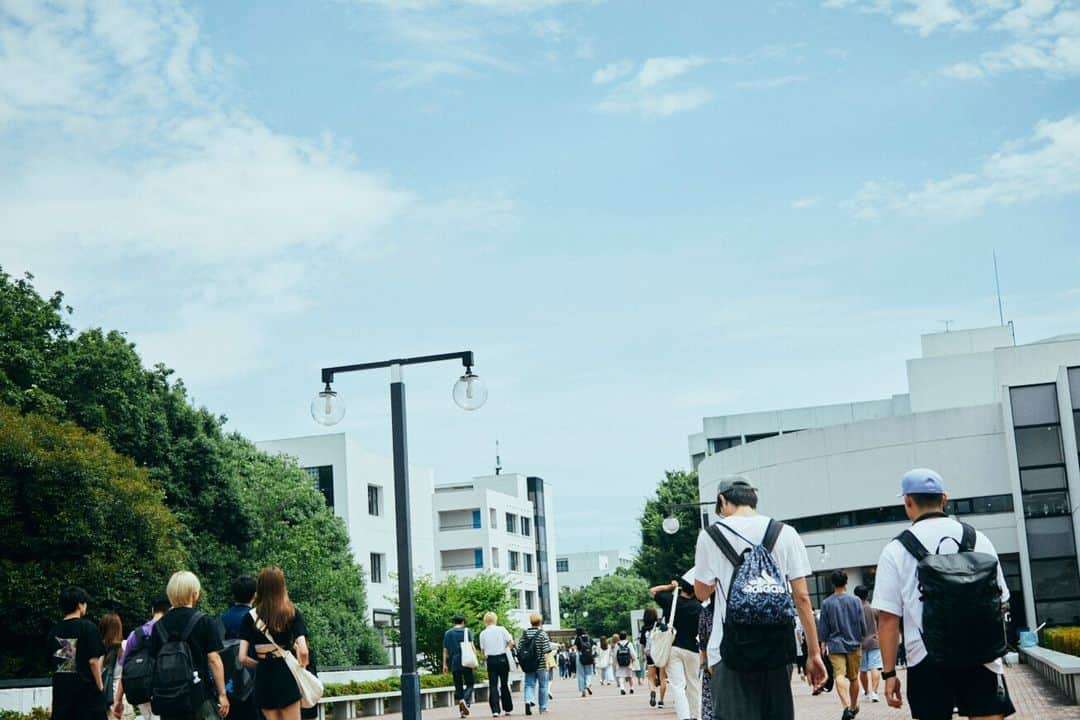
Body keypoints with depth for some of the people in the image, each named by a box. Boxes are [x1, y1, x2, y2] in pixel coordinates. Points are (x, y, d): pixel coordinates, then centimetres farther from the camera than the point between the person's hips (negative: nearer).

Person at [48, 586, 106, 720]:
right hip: (86, 688, -5)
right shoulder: (88, 627, -9)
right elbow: (93, 661, -13)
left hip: (60, 689, 5)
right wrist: (100, 686, -3)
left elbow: (51, 659, 10)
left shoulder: (53, 631, 7)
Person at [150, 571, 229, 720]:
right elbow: (214, 659, -9)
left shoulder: (159, 626, 6)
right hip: (201, 696, -3)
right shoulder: (205, 622, -5)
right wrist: (222, 694, -4)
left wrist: (155, 696, 18)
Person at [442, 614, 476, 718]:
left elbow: (445, 650, 10)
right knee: (469, 683, 5)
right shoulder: (466, 631, 2)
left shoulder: (447, 633, 11)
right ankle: (465, 701, -22)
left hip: (454, 663, 3)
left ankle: (462, 710, 3)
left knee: (458, 686, 7)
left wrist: (444, 664, 13)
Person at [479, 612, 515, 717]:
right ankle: (508, 709, 16)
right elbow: (511, 642, -6)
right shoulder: (501, 629, -2)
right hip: (502, 658, 0)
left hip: (491, 660, 0)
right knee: (504, 684, 11)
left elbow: (482, 650, 3)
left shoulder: (483, 633, 2)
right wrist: (506, 649, 10)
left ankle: (495, 710, -8)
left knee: (493, 685, 2)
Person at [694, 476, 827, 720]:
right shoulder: (785, 533, 4)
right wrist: (814, 653, 5)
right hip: (778, 649, 2)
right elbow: (802, 597, 2)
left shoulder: (710, 535, 0)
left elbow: (701, 592, 13)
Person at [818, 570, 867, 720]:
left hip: (835, 644, -2)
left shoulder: (826, 603, -3)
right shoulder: (855, 601, -2)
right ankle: (853, 707, 30)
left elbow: (823, 626, 1)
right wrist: (861, 639, 19)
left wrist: (823, 643, 10)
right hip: (854, 644, 2)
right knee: (854, 677, 15)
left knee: (839, 676, -12)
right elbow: (862, 624, 3)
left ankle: (847, 706, -32)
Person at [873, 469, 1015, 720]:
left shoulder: (896, 550, -2)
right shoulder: (978, 540, 5)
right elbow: (999, 602, 11)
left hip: (927, 661, -1)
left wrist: (889, 673, 0)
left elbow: (888, 618, -5)